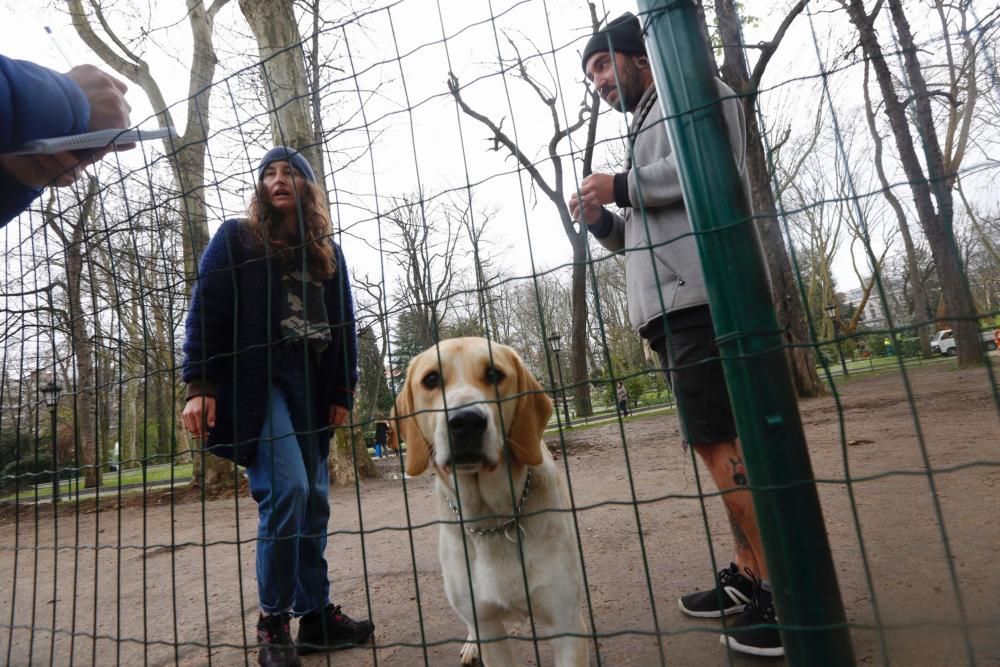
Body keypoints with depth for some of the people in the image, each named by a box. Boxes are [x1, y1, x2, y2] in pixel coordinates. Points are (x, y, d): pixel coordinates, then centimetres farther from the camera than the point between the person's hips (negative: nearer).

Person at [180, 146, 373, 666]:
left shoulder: (328, 252, 16)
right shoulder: (234, 239, 5)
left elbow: (344, 324, 14)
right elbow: (205, 312, -2)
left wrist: (343, 391, 8)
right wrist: (198, 386, -12)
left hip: (310, 385, 5)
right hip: (255, 380, -4)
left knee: (315, 498, 5)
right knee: (287, 489, -17)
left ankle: (316, 614, 18)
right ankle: (273, 620, 3)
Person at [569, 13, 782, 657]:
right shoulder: (647, 130, 32)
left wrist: (621, 186, -5)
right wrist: (602, 220, 12)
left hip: (701, 294, -9)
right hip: (673, 306, 9)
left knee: (720, 442, -13)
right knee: (722, 443, 8)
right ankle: (751, 575, 17)